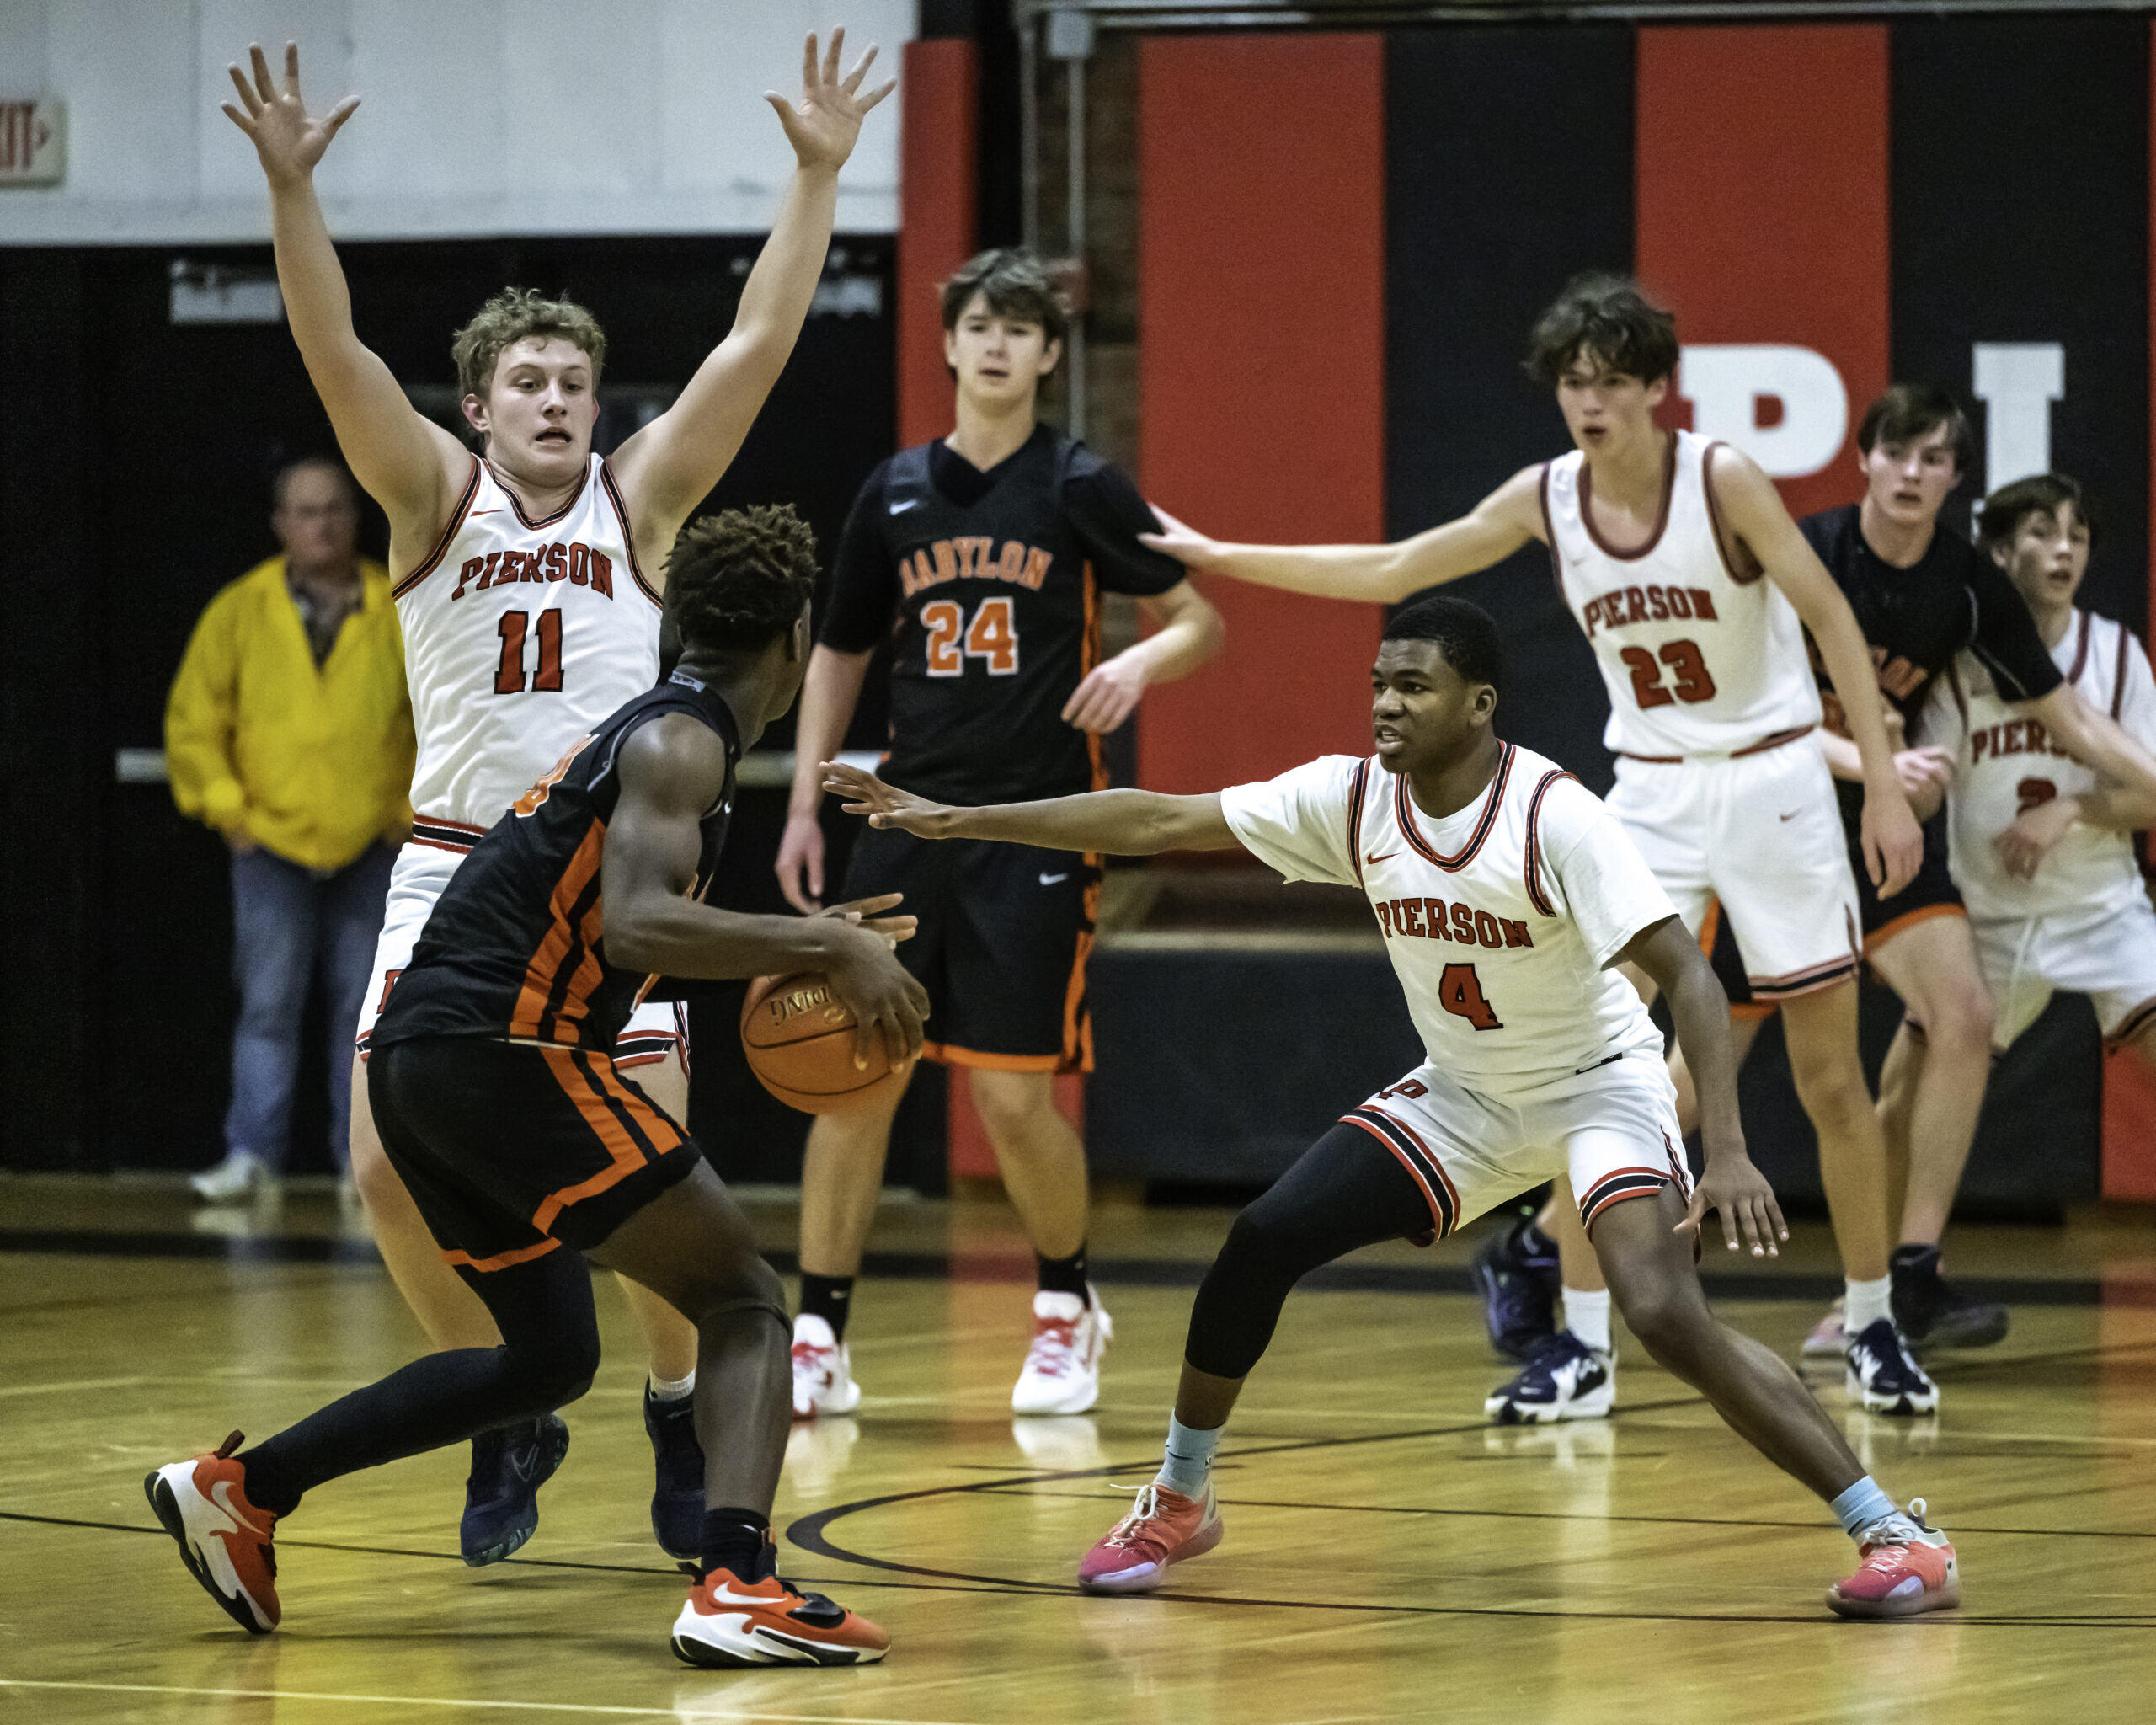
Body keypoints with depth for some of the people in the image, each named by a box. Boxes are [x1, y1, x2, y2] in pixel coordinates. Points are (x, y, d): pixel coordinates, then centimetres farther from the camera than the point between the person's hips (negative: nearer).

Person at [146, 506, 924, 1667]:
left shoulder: (648, 733, 21)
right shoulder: (680, 744, -8)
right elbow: (637, 928, -24)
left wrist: (799, 944, 22)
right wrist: (821, 949, -21)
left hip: (421, 1060, 10)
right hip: (503, 1054, -10)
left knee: (551, 1360, 22)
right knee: (745, 1304, -6)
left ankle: (238, 1489, 24)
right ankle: (736, 1587, -25)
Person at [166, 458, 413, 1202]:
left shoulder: (404, 613, 3)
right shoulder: (240, 611, 3)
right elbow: (192, 719, 6)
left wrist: (420, 808, 3)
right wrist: (224, 805, -1)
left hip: (372, 850, 1)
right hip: (272, 845, -1)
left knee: (363, 1008, 5)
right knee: (268, 1005, -5)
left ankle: (363, 1155, 10)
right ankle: (252, 1155, -2)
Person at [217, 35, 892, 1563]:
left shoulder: (642, 499, 5)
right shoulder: (436, 499, 3)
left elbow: (761, 342, -3)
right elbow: (334, 350, -10)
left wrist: (818, 176, -11)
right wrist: (292, 188, -23)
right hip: (455, 868, 0)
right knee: (393, 1172, -7)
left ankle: (682, 1412, 19)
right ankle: (508, 1422, 15)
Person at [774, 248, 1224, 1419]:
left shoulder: (1081, 489, -1)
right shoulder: (895, 493, 9)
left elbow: (1200, 620, 2)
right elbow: (839, 654, 19)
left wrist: (1141, 664, -20)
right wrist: (804, 805, 12)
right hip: (908, 825, 4)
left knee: (1014, 1093, -6)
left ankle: (1066, 1309, 18)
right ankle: (817, 1339, 6)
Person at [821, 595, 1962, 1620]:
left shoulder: (1553, 816, -27)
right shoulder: (1352, 799, -11)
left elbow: (1684, 973, -30)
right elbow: (1158, 823, -7)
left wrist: (1726, 1152, -41)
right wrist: (955, 822, -10)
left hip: (1598, 1084, -6)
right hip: (1463, 1094, 6)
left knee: (1667, 1316, -27)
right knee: (1263, 1240, -6)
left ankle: (1894, 1532, -20)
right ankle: (1179, 1500, 15)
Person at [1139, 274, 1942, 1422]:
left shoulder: (1721, 479, -17)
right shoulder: (1546, 499, -5)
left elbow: (1833, 622, -14)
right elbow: (1390, 572, 4)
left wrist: (1885, 787, -18)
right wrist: (1219, 558, 4)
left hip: (1772, 782, -4)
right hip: (1649, 797, 4)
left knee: (1831, 1079, 1)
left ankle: (1873, 1329, 15)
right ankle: (1584, 1346, 1)